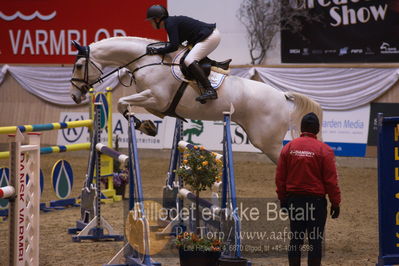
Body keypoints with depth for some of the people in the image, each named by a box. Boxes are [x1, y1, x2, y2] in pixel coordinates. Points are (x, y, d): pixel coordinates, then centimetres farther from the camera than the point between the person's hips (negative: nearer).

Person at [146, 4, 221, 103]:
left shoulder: (170, 24, -14)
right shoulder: (171, 21, 15)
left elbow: (174, 46, -23)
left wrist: (157, 51, -18)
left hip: (210, 37, -11)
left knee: (189, 60, -24)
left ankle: (209, 91, -33)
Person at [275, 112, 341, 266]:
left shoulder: (288, 148, 3)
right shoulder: (324, 150, -8)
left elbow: (280, 177, 7)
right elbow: (331, 180, -8)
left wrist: (282, 199, 16)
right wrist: (335, 203, -2)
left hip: (293, 200, 4)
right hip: (316, 200, -4)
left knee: (295, 239, 10)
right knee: (315, 241, 0)